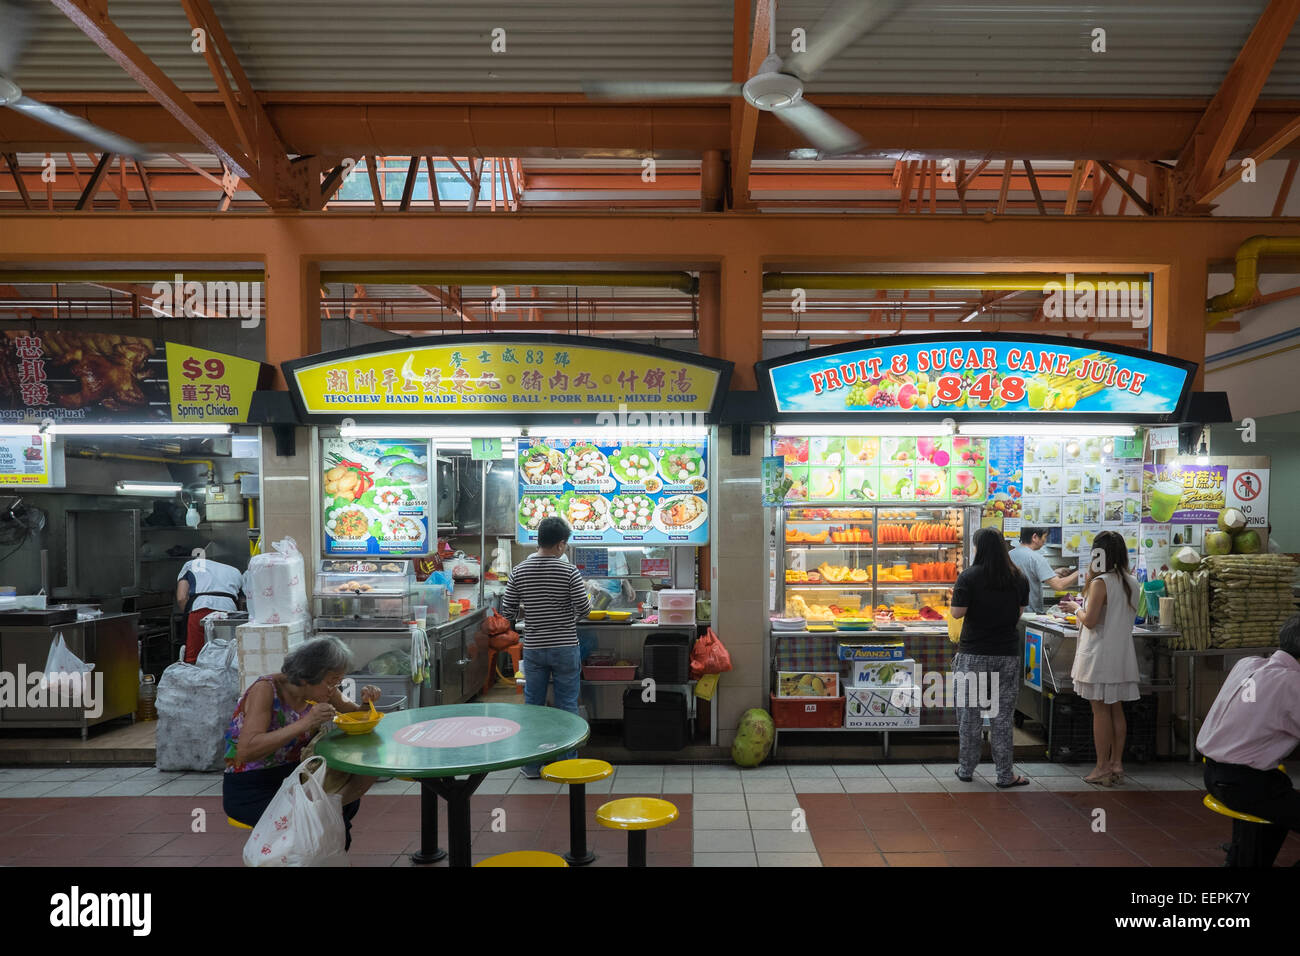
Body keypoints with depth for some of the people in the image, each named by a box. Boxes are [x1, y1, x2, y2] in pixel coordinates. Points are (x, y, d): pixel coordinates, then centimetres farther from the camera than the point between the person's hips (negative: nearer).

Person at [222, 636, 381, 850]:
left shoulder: (321, 690, -4)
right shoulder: (265, 689, -21)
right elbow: (246, 751, -32)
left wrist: (366, 702, -11)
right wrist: (306, 723, -37)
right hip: (250, 790, -6)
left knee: (347, 800, -19)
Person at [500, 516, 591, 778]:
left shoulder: (519, 571, -2)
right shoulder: (569, 572, -12)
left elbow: (506, 612, 2)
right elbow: (584, 610, -11)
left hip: (533, 648, 3)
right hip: (565, 648, -3)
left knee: (533, 704, 11)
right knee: (567, 706, 7)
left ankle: (531, 765, 17)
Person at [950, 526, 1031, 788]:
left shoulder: (969, 577, -11)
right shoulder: (1019, 578, 2)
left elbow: (958, 612, -12)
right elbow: (1019, 613, 11)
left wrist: (955, 596, 6)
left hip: (973, 653, -2)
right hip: (1007, 653, 3)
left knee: (969, 713, 9)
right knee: (1002, 715, 9)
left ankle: (966, 769, 17)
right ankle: (1005, 774, 13)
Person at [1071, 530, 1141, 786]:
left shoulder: (1100, 583, -16)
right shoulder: (1132, 583, 7)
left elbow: (1090, 621, -20)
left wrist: (1077, 610, 2)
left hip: (1100, 654, -7)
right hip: (1122, 653, 7)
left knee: (1100, 710, -1)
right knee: (1116, 709, 13)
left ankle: (1102, 767, 4)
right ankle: (1116, 763, 19)